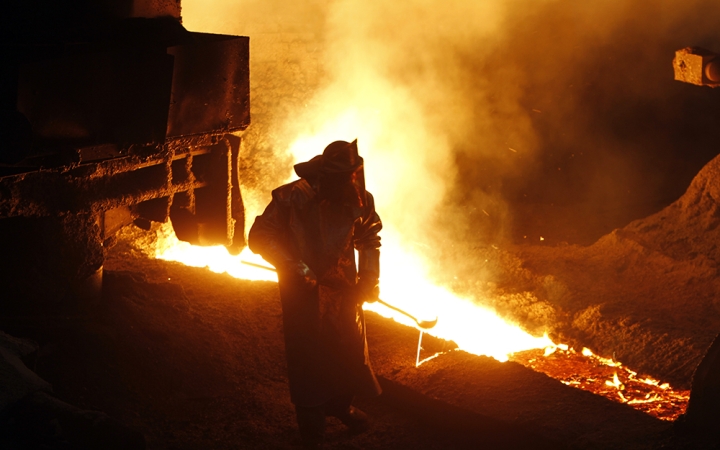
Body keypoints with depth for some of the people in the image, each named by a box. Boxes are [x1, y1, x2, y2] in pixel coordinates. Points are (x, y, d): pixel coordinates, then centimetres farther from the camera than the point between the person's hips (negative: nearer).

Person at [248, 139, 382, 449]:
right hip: (304, 292, -4)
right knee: (309, 359, 4)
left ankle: (340, 404, 46)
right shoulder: (293, 198, -24)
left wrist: (369, 278, -9)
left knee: (350, 350, 16)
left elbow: (369, 240, 4)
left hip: (342, 287, 4)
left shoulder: (359, 200, -12)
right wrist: (299, 268, -25)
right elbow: (259, 237, -19)